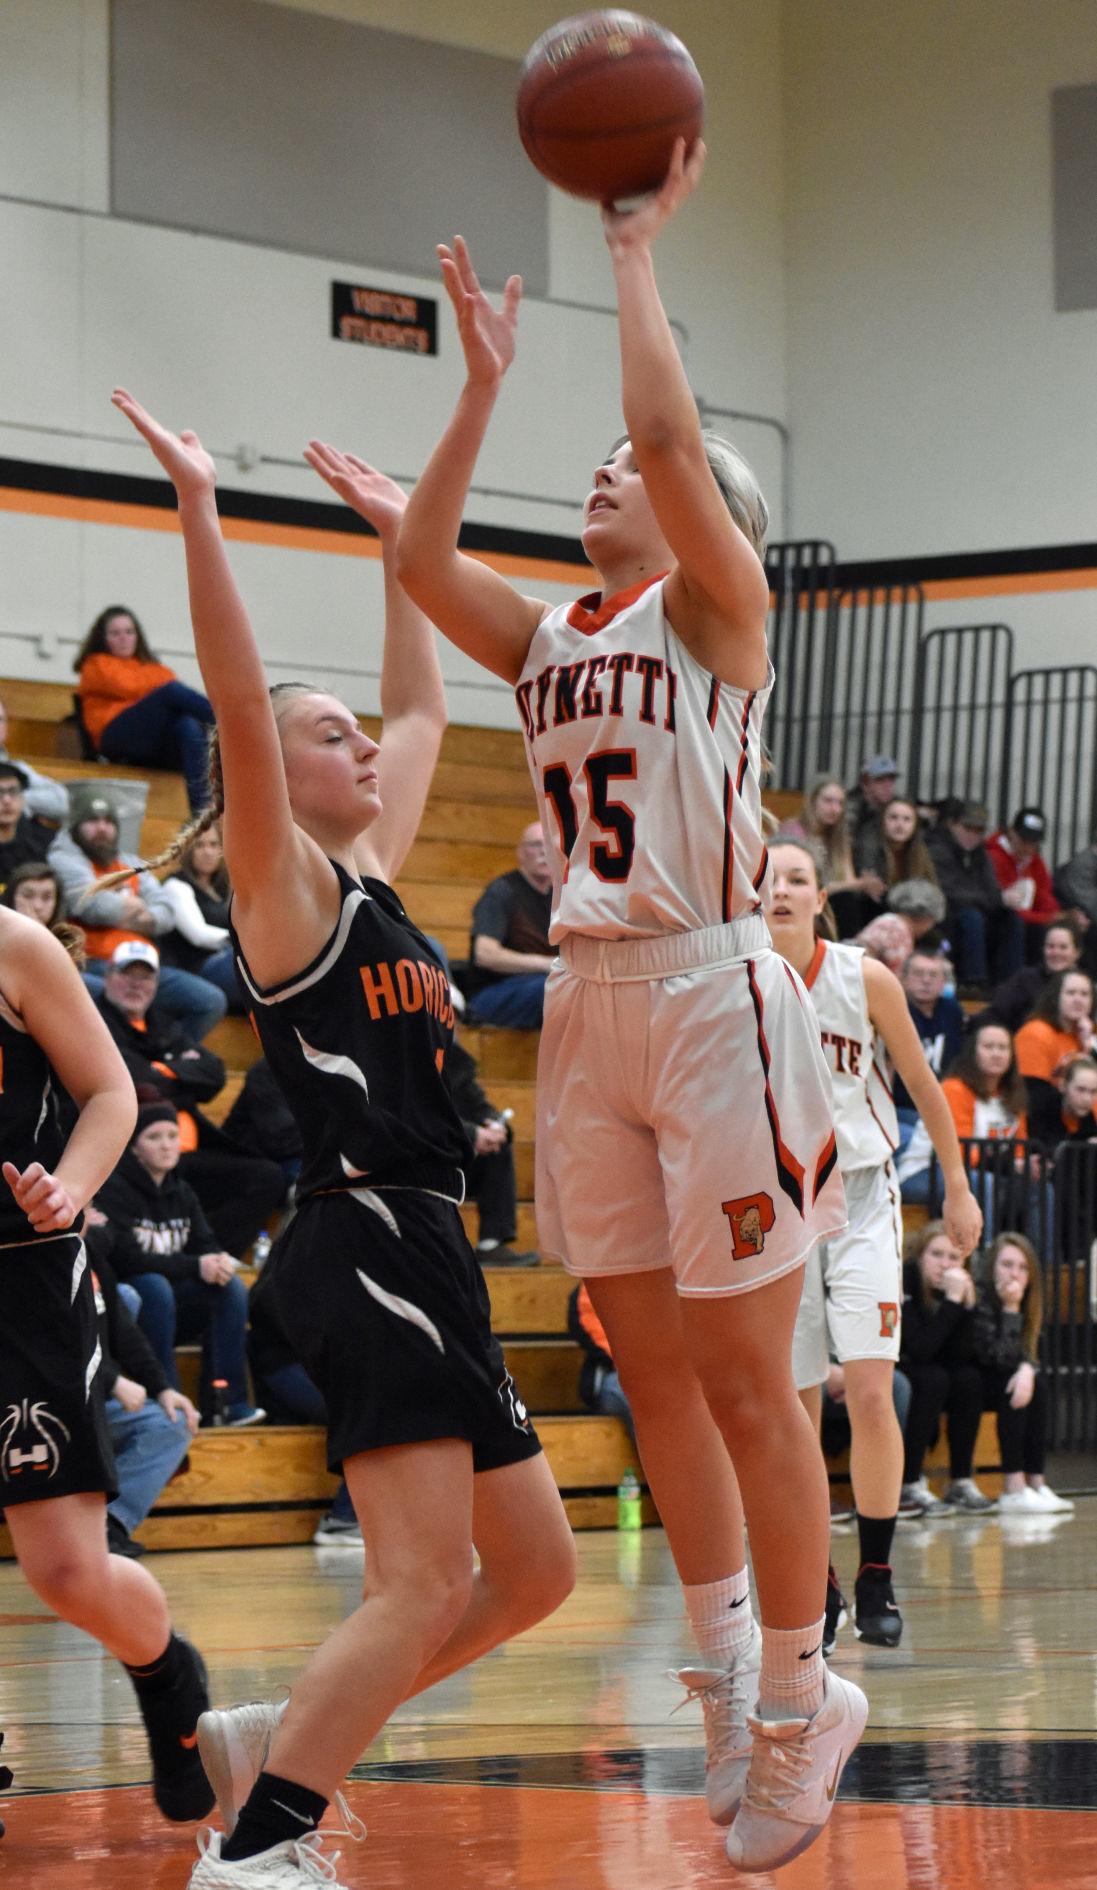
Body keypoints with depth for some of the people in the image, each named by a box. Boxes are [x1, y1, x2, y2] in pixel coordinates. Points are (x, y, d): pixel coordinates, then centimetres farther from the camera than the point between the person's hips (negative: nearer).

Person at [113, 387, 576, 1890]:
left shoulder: (372, 880, 19)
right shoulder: (285, 886, -3)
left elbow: (424, 709, 32)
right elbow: (239, 707, -18)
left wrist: (396, 537, 33)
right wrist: (200, 514, -23)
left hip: (425, 1254, 9)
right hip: (366, 1240, -9)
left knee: (534, 1569, 11)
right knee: (423, 1583, -17)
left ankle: (275, 1739, 15)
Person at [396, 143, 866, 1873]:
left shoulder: (714, 603, -3)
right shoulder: (551, 641, 15)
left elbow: (669, 434, -19)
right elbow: (422, 561, 2)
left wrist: (635, 244, -9)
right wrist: (484, 383, 3)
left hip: (710, 995, -7)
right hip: (589, 1006, 7)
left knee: (742, 1375, -4)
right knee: (651, 1363, 10)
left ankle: (800, 1705, 6)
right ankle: (727, 1672, 22)